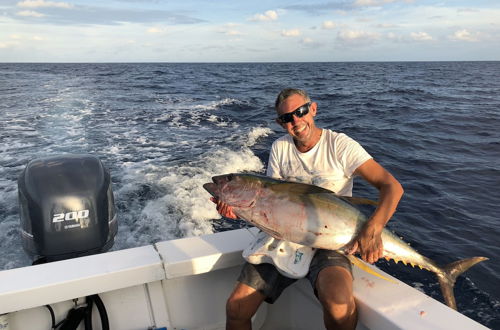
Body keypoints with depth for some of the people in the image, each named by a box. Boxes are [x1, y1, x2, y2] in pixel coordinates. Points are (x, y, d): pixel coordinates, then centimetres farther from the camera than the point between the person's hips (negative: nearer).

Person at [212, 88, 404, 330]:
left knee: (338, 305, -35)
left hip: (329, 242, -4)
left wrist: (372, 229, -33)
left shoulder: (339, 144, -7)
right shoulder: (279, 148, 8)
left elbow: (392, 186, -15)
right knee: (236, 308, -4)